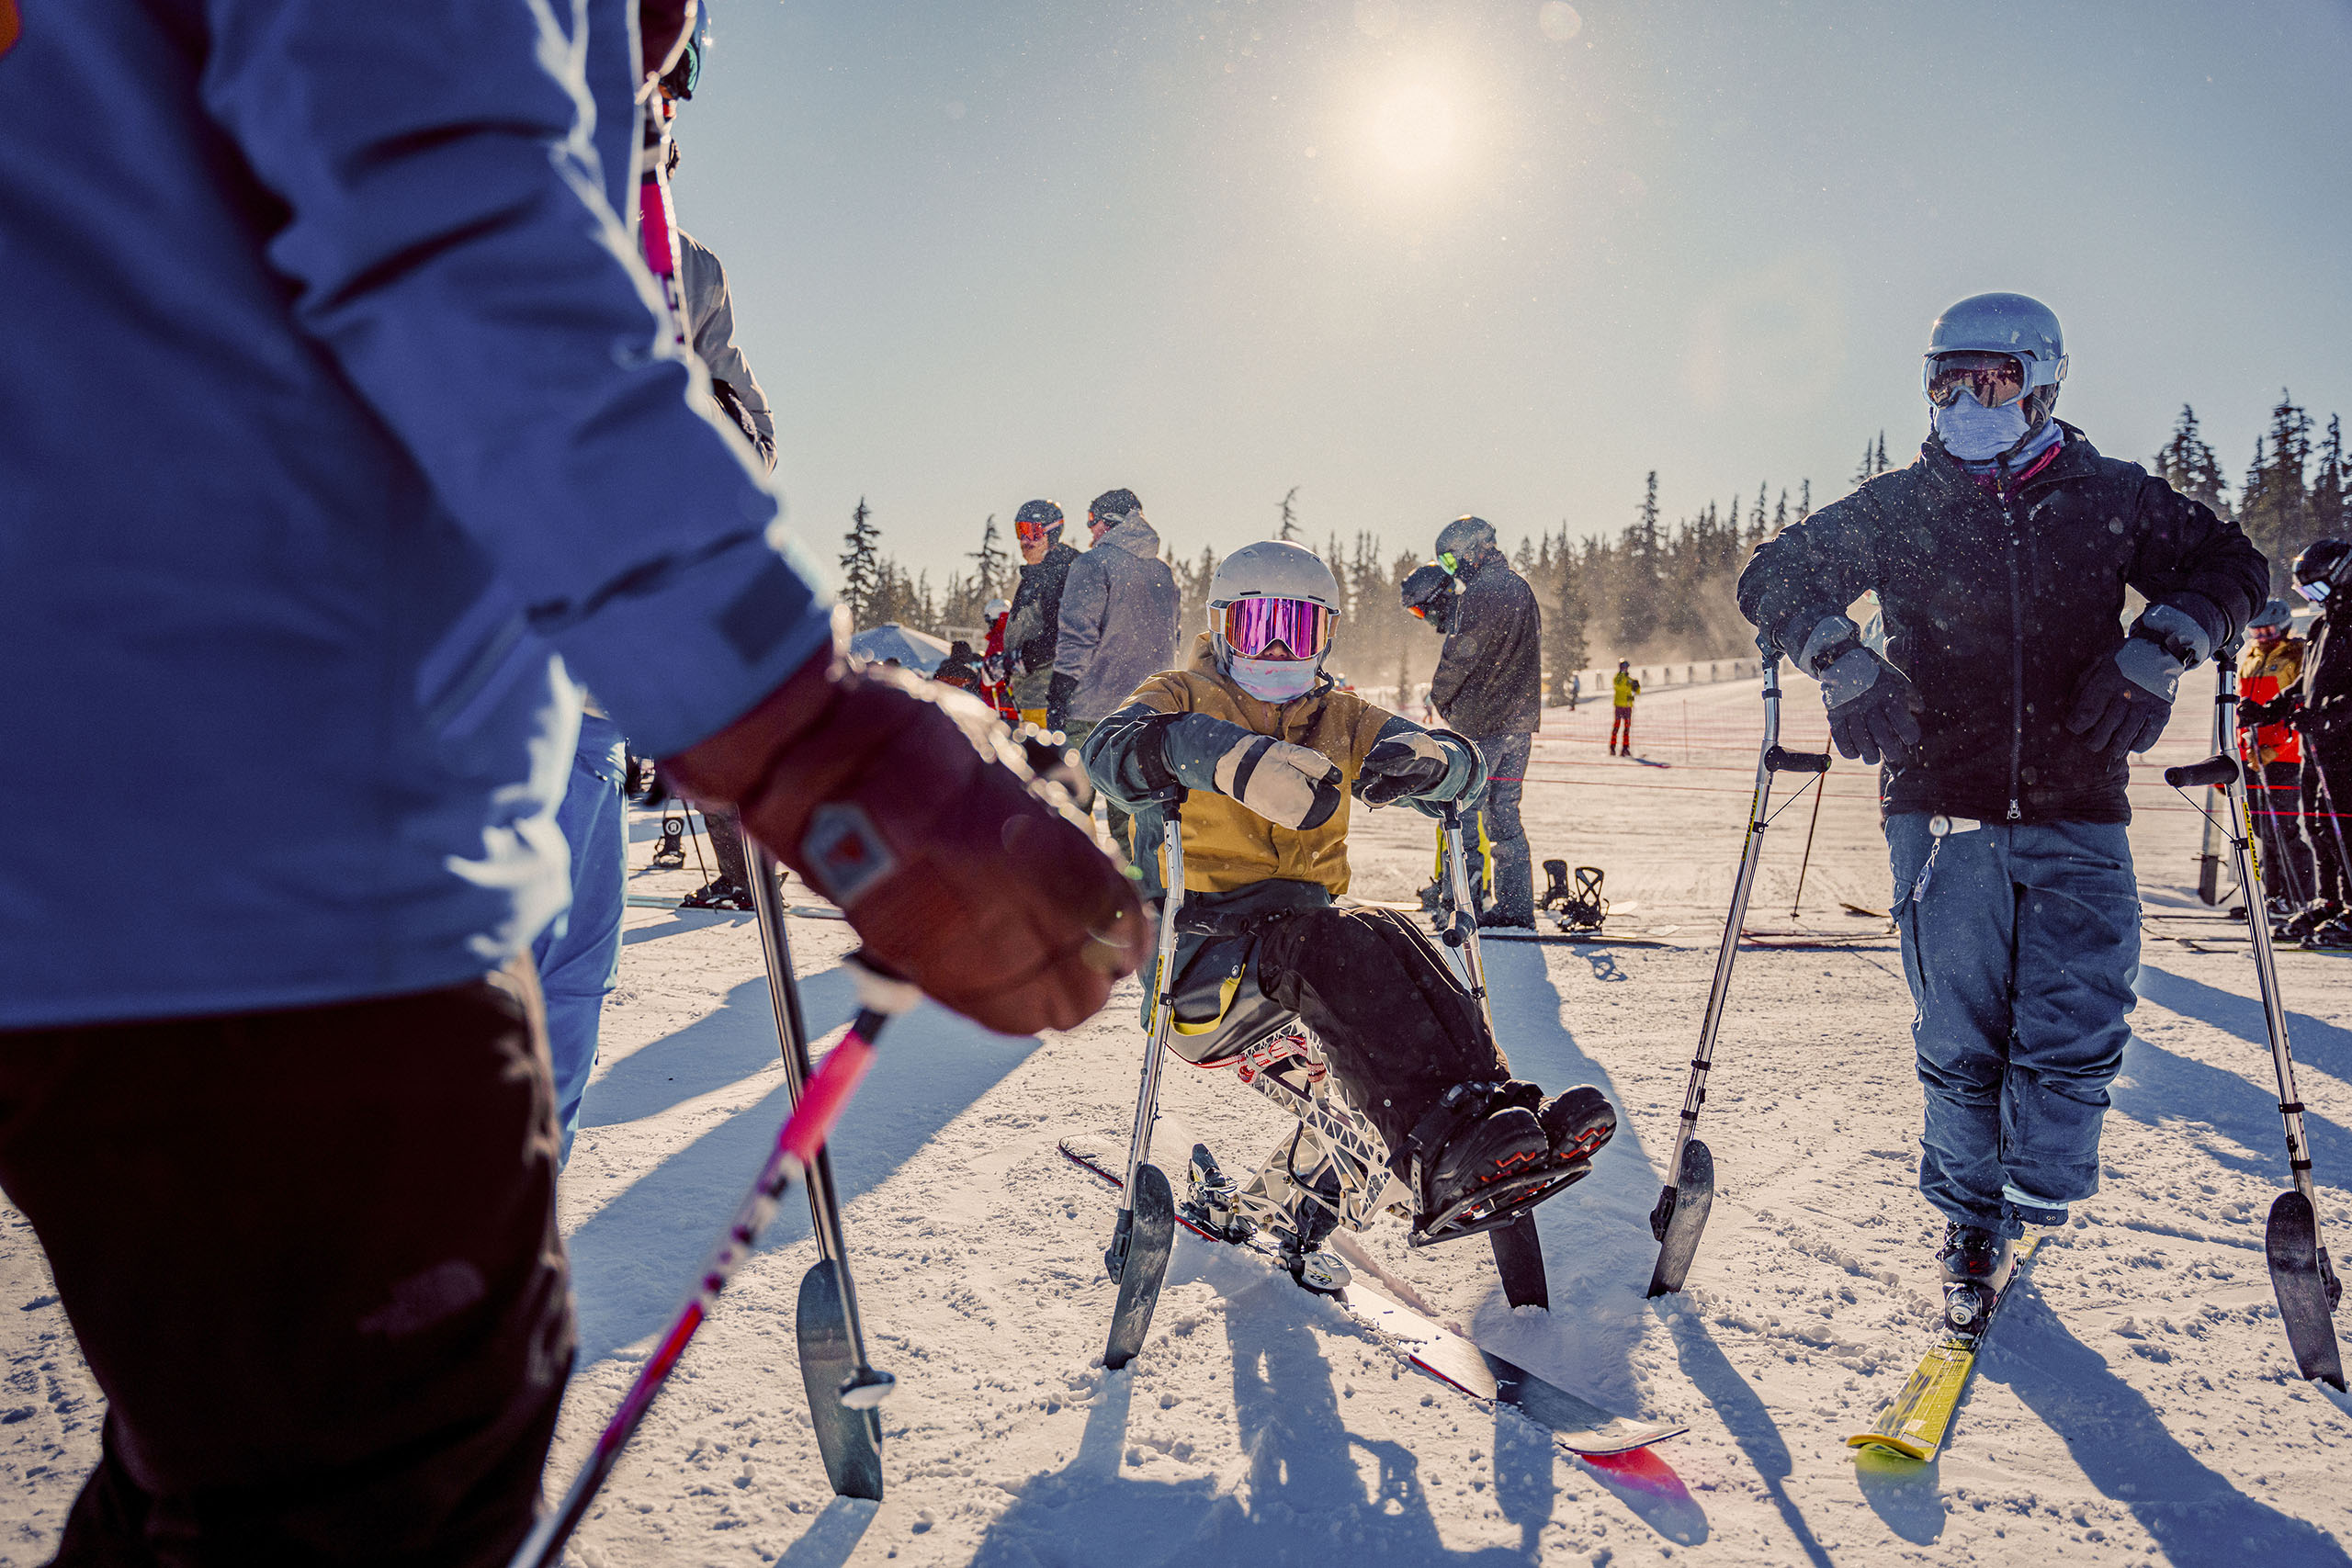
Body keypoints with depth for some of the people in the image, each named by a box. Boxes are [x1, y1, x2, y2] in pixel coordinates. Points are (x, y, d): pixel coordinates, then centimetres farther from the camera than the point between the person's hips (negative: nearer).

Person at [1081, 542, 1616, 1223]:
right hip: (1200, 944, -4)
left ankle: (1494, 1099, -42)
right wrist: (1239, 762, -38)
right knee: (1329, 944, -33)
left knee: (1387, 935, -28)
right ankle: (1441, 1145, -48)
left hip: (1304, 922, 4)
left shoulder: (1341, 718, 17)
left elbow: (1462, 767, 6)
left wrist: (1423, 760, -21)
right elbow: (1111, 747, -20)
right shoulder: (1184, 698, 5)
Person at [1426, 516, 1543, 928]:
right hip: (1522, 719, 9)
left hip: (1482, 722, -9)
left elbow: (1460, 656, -13)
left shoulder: (1480, 594, -14)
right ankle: (1517, 907, 13)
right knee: (1504, 813, 12)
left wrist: (1439, 697, 4)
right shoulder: (1522, 589, 14)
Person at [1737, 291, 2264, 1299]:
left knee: (2078, 1035, -2)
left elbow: (2229, 564, 14)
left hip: (2079, 817, 1)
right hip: (1941, 810, 0)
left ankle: (2032, 1199, 24)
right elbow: (1774, 577, 10)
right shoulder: (1897, 507, 7)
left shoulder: (2108, 497, 7)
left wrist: (2157, 651, -5)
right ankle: (1969, 1214, 24)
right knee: (1958, 1042, 4)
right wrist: (1843, 663, -7)